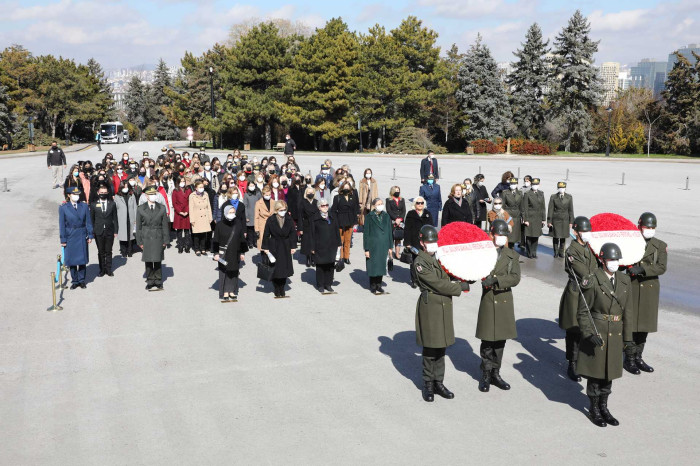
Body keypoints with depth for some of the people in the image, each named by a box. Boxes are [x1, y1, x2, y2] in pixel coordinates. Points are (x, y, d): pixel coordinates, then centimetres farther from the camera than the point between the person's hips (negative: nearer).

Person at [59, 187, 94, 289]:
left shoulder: (84, 206, 3)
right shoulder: (63, 208, -3)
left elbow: (88, 222, 5)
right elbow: (62, 225, -2)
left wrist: (90, 235, 0)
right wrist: (63, 239, -4)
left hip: (82, 236, 1)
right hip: (70, 237, -1)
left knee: (82, 258, 7)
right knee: (71, 260, 6)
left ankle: (81, 280, 18)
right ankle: (74, 281, 16)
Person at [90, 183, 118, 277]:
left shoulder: (112, 204, 6)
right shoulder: (94, 205, 4)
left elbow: (115, 219, 6)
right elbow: (91, 219, 6)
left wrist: (116, 231, 1)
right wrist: (92, 231, -1)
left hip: (109, 231, 0)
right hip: (98, 232, 0)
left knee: (108, 252, 6)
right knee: (101, 252, 5)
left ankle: (108, 269, 13)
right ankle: (102, 270, 13)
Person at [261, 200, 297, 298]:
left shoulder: (289, 220, 0)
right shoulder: (270, 220, -7)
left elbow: (293, 234, 5)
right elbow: (266, 234, -2)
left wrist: (293, 246, 1)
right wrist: (265, 248, -4)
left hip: (286, 247, 2)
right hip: (274, 247, -2)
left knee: (284, 269, 4)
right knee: (275, 270, 2)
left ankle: (282, 290, 16)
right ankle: (277, 290, 15)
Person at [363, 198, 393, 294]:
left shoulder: (386, 216, 6)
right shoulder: (369, 217, -6)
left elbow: (389, 232, 11)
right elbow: (366, 233, -6)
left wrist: (390, 246, 8)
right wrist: (366, 249, -9)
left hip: (383, 246, 4)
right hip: (373, 246, -4)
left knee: (381, 265, 9)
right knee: (373, 266, 2)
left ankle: (379, 285, 20)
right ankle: (373, 286, 14)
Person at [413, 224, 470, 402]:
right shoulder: (419, 263, -14)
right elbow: (438, 284, -17)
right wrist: (461, 287, -8)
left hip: (444, 306, 7)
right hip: (430, 308, -7)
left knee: (441, 347, 13)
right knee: (430, 349, 3)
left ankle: (438, 383, 23)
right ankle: (428, 385, 16)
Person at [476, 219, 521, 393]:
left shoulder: (512, 255, 4)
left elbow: (515, 278, -8)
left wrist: (496, 279, -21)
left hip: (504, 302, 2)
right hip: (488, 301, -2)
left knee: (500, 340, 10)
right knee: (487, 341, 2)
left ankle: (495, 373, 23)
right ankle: (486, 375, 14)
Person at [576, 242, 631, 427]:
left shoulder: (625, 281, 3)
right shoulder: (593, 282, -13)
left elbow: (627, 312, 9)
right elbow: (582, 312, -10)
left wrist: (626, 338, 8)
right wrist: (589, 334, -19)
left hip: (615, 334, 5)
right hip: (596, 333, -5)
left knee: (610, 372, 15)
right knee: (595, 372, 6)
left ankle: (603, 407, 31)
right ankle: (594, 409, 23)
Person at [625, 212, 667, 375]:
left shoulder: (661, 246, 1)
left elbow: (661, 268, -12)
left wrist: (642, 268, -24)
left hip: (650, 290, 2)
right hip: (632, 288, -2)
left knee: (644, 325, 10)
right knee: (630, 324, -2)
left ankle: (638, 357, 23)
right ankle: (629, 359, 9)